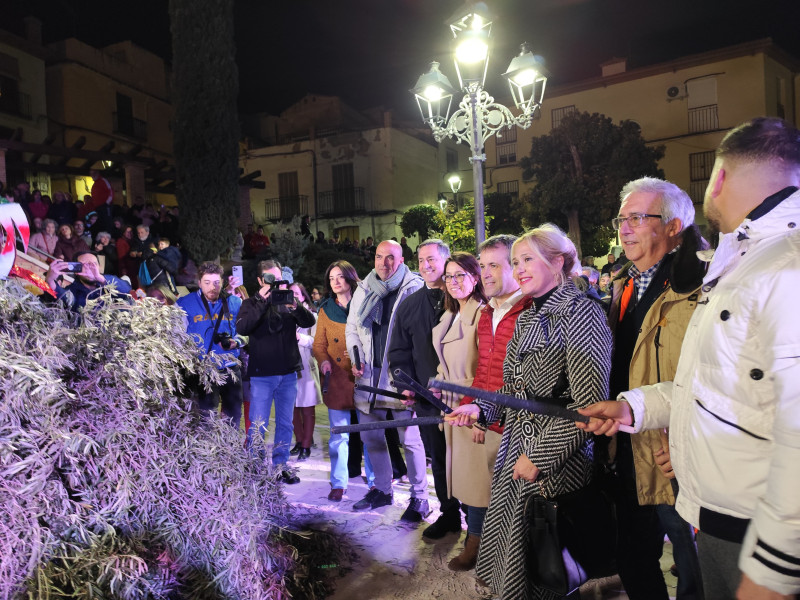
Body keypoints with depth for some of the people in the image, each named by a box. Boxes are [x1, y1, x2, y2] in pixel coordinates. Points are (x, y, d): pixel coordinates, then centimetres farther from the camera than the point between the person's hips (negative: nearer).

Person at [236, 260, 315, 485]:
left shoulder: (288, 300, 9)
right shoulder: (252, 303, 3)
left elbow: (309, 322, -4)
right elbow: (241, 328, -15)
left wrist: (295, 307, -23)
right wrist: (261, 303, -20)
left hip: (288, 373, 3)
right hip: (262, 373, -3)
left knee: (285, 424, 12)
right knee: (258, 426, -1)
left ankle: (280, 465, 24)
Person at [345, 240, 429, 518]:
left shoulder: (415, 288, -4)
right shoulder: (363, 289, 11)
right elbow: (351, 327, 18)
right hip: (368, 374, 6)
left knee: (410, 439, -1)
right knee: (371, 436, 15)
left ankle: (419, 497, 13)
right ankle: (382, 490, 32)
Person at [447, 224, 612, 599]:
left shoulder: (580, 311, -14)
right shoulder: (526, 319, 11)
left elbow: (590, 404, -20)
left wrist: (539, 456, -18)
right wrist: (480, 410, 1)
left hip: (557, 468, -7)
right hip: (515, 456, 7)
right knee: (511, 562, 18)